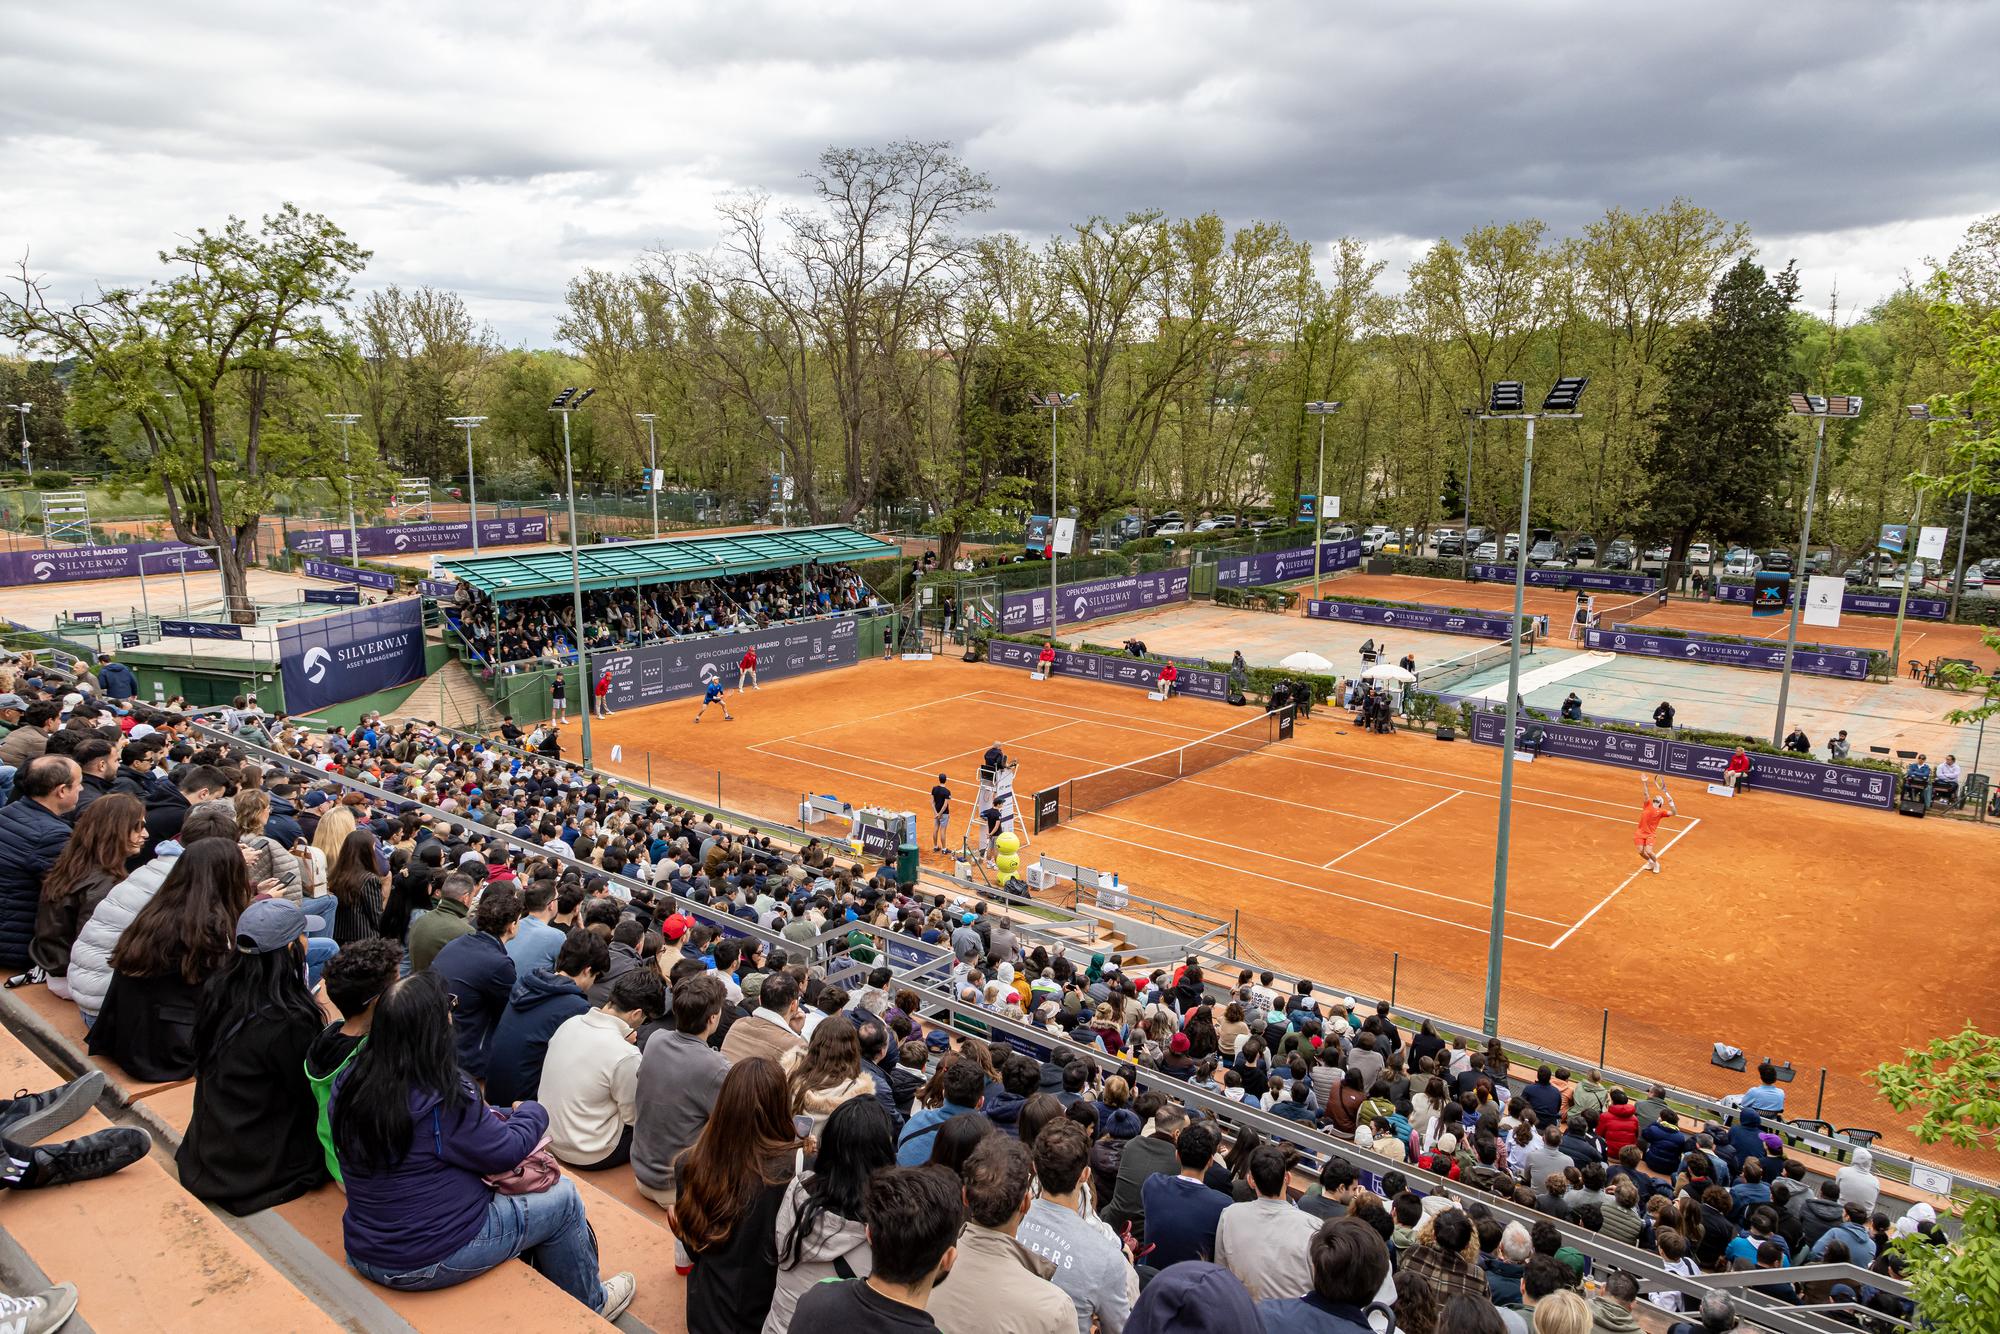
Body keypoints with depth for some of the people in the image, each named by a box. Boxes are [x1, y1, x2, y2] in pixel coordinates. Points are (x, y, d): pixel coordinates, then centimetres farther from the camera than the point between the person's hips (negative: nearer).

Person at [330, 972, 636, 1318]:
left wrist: (498, 1116, 2)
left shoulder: (348, 1084, -6)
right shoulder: (445, 1099, -28)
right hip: (431, 1260, -8)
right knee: (563, 1196, 8)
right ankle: (588, 1306, 29)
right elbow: (507, 1152, -14)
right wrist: (533, 1112, 5)